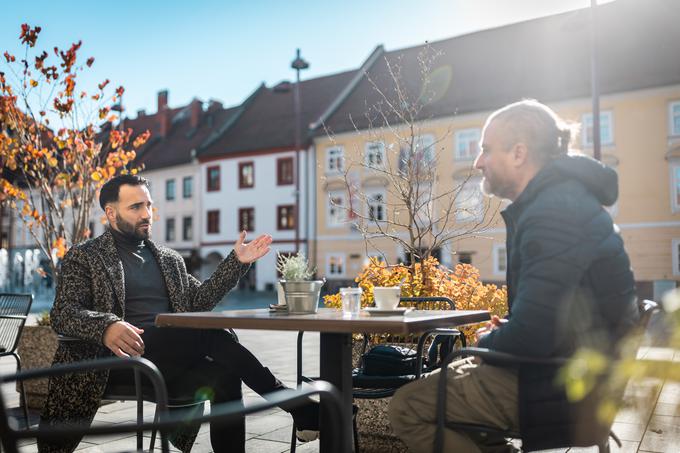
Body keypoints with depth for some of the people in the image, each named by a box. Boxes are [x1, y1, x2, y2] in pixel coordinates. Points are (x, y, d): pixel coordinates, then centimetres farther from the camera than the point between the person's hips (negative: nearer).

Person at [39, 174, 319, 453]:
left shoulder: (169, 259, 25)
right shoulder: (83, 257, 10)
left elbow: (199, 301, 16)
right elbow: (62, 314, -3)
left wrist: (237, 262, 6)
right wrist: (106, 326, -26)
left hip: (173, 361, 5)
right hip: (125, 354, -5)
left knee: (225, 376, -29)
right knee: (209, 335, -29)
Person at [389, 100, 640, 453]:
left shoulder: (552, 212, -21)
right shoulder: (562, 197, 13)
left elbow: (529, 337, -26)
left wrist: (487, 341, -5)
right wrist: (501, 332, 7)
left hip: (572, 390, -10)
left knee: (408, 407, -14)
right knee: (448, 376, 22)